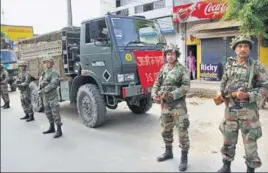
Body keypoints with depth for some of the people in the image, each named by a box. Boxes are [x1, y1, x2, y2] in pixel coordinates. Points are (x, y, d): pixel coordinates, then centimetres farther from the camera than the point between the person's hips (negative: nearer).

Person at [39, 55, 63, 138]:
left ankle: (59, 130, -1)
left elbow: (53, 84, -21)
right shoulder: (44, 72, 16)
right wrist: (39, 89, -3)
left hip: (52, 96, -9)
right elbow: (40, 82, 17)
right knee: (48, 112, 17)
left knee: (55, 113, -6)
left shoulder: (54, 72, -11)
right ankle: (52, 128, 31)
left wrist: (44, 90, -19)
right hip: (45, 97, 9)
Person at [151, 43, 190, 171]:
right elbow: (157, 83, 11)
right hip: (164, 105, 6)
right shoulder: (163, 68, 9)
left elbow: (185, 87, -16)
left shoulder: (183, 70, -7)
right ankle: (168, 152, 35)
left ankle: (184, 158, 11)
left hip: (178, 105, -6)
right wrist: (154, 95, -8)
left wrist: (170, 95, -24)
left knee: (182, 132, -1)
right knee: (166, 130, 17)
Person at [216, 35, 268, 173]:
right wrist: (220, 92, -1)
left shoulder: (256, 66, -5)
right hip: (230, 108, 4)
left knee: (250, 142, 5)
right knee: (228, 141, 14)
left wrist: (247, 96, -22)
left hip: (248, 110, -3)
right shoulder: (229, 64, 7)